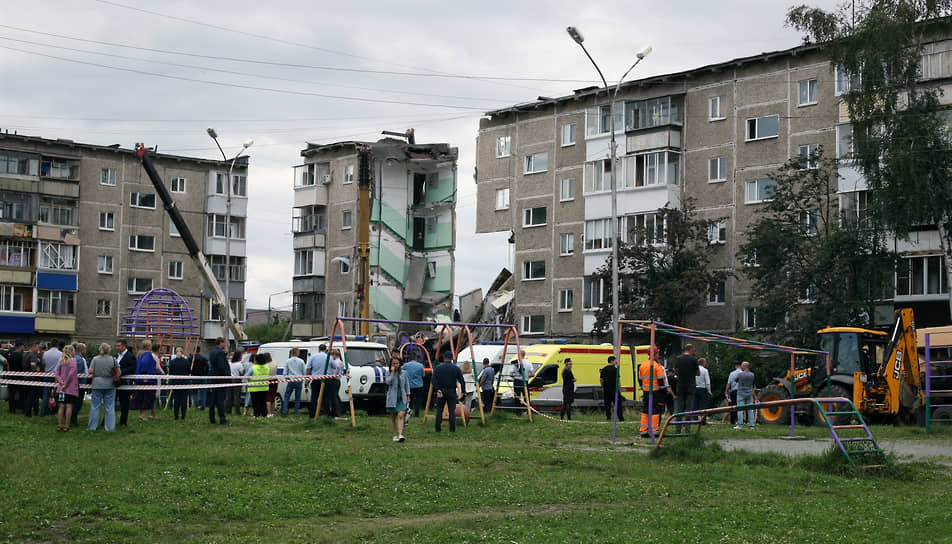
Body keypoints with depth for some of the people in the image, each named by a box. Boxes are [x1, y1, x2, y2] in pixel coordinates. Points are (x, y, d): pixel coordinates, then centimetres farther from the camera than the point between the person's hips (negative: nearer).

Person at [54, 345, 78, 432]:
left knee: (61, 406, 7)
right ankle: (66, 426, 0)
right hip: (71, 388, -5)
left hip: (61, 388, 5)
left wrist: (62, 382, -4)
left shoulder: (61, 361, 10)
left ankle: (60, 425, 8)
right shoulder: (73, 360, -8)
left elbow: (57, 373, 4)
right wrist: (65, 384, -10)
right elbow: (71, 373, -17)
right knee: (69, 406, -1)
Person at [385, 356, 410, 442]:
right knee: (393, 418, 6)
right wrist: (392, 371, -13)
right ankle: (394, 436, 14)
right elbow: (388, 382, -17)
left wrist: (408, 397, 9)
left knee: (400, 415, -15)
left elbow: (407, 385, 13)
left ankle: (400, 435, -24)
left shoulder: (403, 373, 7)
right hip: (392, 398, 0)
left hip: (401, 398, 0)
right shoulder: (389, 373, 3)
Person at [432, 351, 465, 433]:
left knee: (439, 410, 7)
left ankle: (438, 428, 5)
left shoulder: (438, 367, 1)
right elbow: (461, 380, -1)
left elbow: (434, 380, -9)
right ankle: (452, 429, 0)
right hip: (452, 392, 0)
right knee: (452, 410, 3)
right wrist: (463, 392, 4)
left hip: (441, 391, 0)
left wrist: (437, 390, -13)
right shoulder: (456, 368, 0)